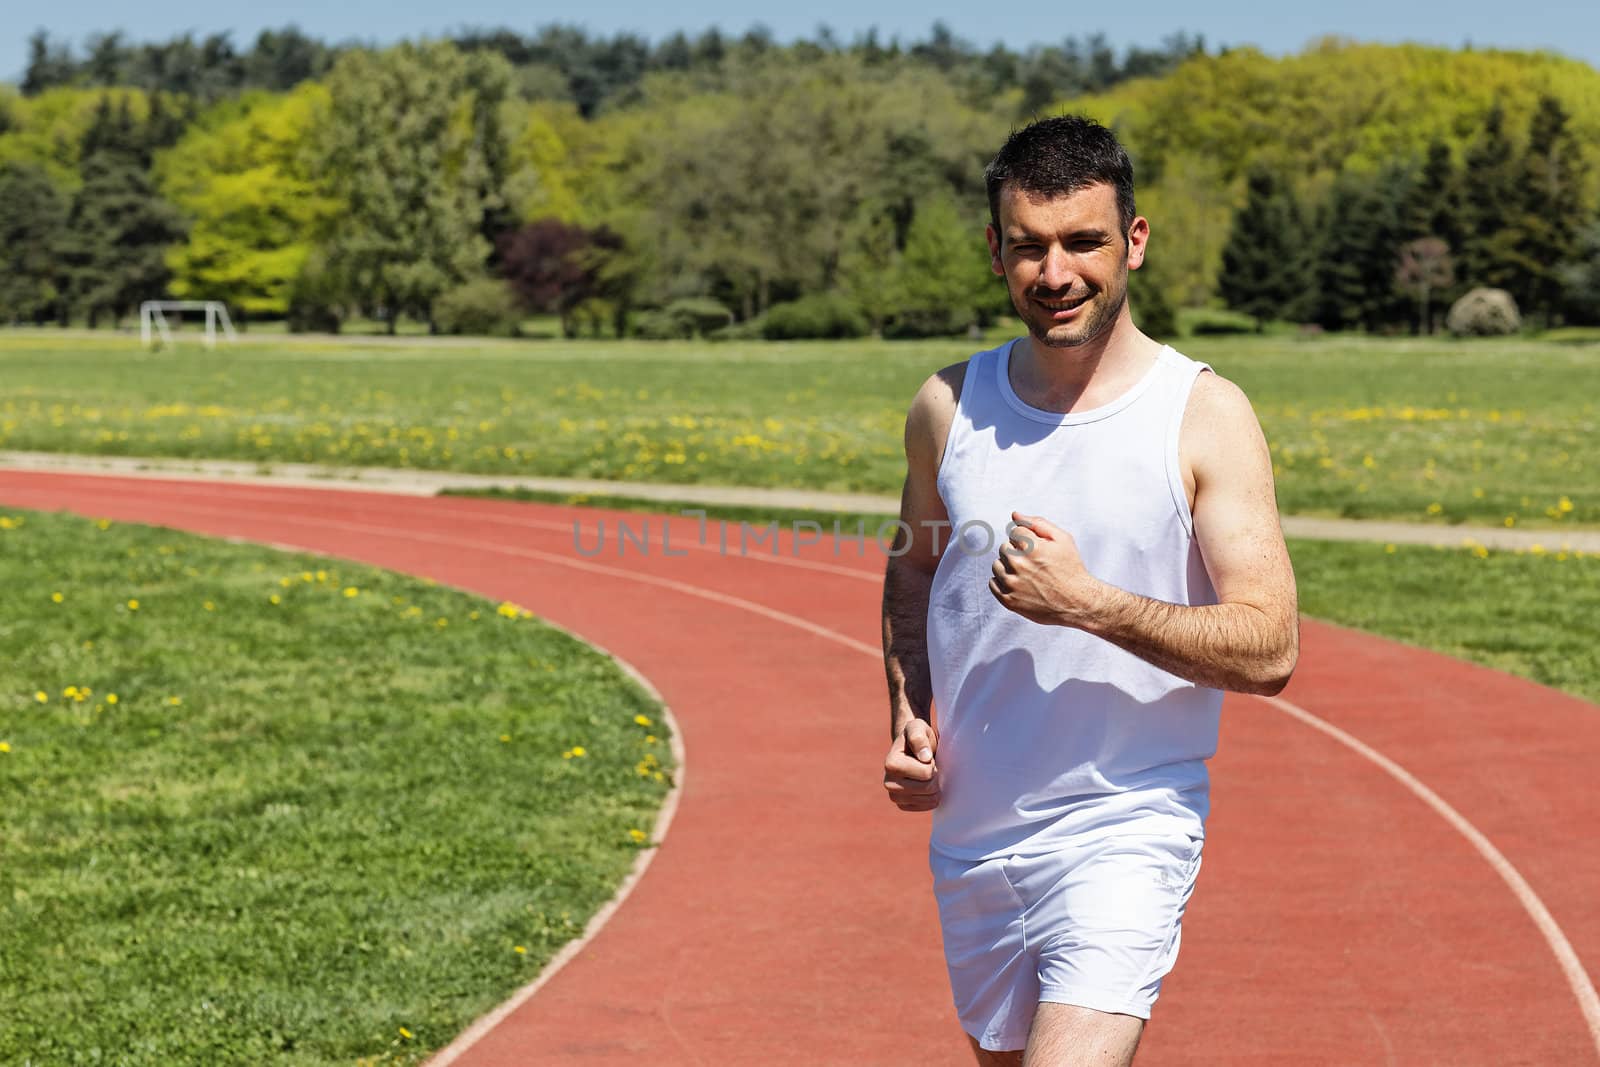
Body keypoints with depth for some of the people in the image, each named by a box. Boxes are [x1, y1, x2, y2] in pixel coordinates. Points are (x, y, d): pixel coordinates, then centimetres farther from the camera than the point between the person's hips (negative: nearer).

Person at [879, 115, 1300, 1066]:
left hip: (1127, 831, -4)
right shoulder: (949, 408, 2)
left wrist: (1088, 602, -24)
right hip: (972, 834, 5)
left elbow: (1270, 649, -14)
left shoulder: (1206, 416, -9)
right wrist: (910, 716, 4)